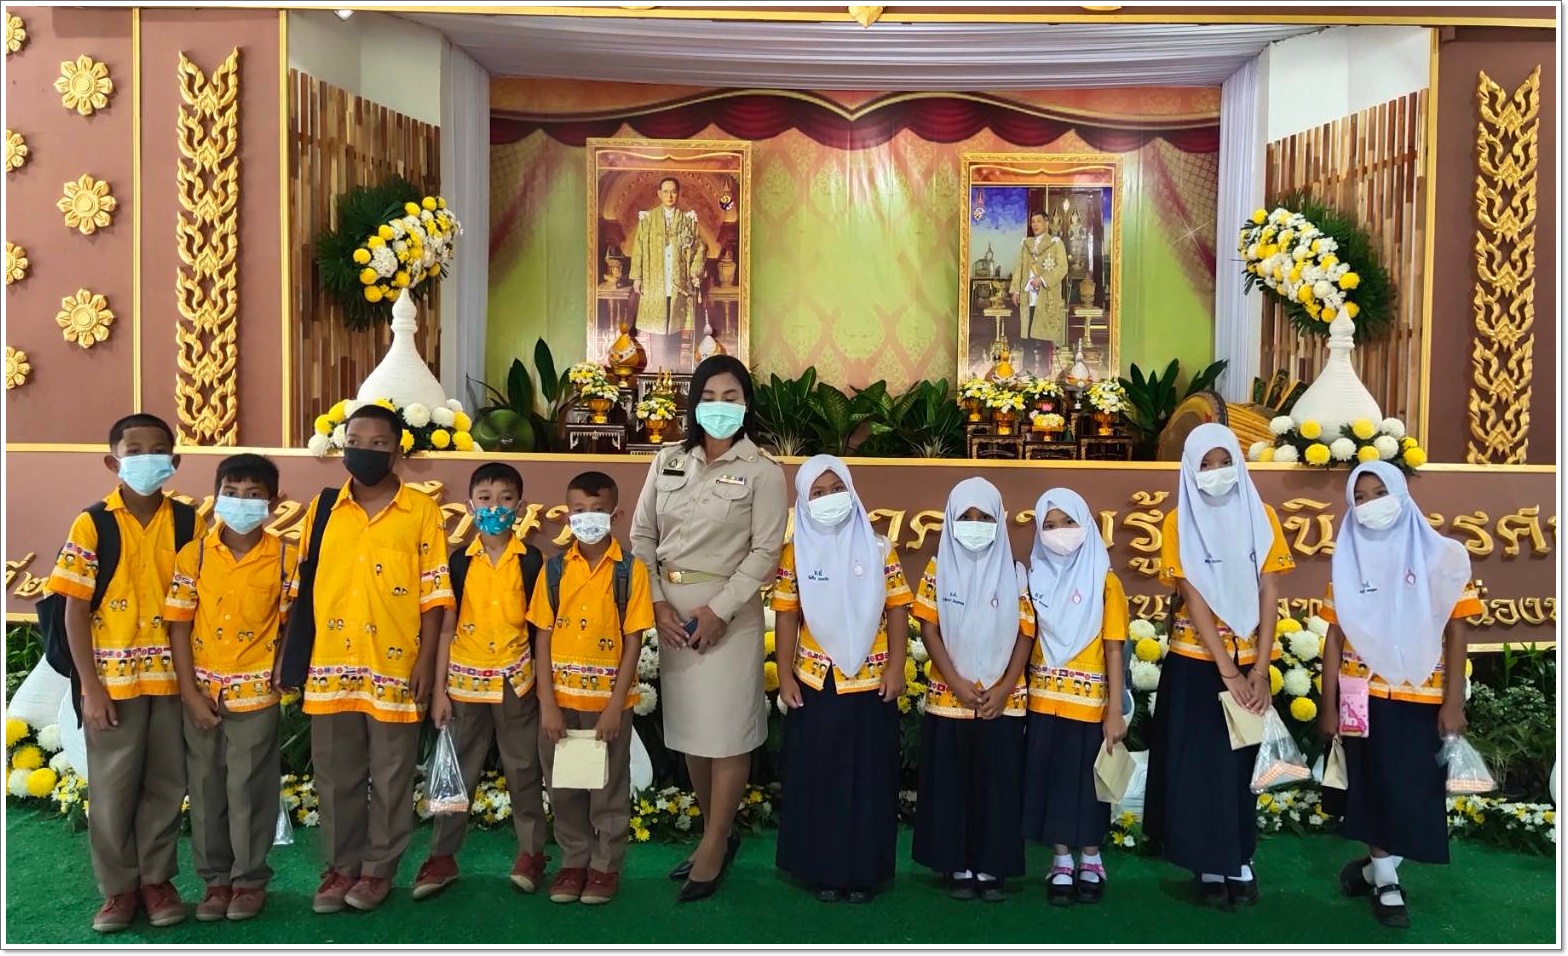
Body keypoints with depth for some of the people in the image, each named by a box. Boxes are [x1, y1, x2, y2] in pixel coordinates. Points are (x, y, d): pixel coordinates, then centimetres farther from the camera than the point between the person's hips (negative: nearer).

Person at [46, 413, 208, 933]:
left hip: (175, 678, 2)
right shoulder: (92, 525, -4)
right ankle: (119, 886, 22)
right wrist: (91, 687, -9)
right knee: (113, 788, 7)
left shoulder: (188, 523, 1)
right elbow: (75, 611, -4)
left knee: (167, 784, 10)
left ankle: (156, 879, 25)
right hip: (113, 680, -2)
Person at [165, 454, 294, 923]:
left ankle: (250, 879, 20)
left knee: (249, 791, 5)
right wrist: (191, 694, -7)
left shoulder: (284, 558, -6)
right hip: (202, 692, 2)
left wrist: (282, 678, -5)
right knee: (206, 790, 11)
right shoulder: (193, 555, -4)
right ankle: (216, 878, 26)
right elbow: (179, 626, -3)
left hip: (257, 693, -2)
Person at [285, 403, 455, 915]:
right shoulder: (322, 508, 6)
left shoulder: (422, 511, -3)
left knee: (391, 776, 8)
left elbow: (434, 593, -3)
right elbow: (302, 587, 10)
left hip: (395, 665, -3)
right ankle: (342, 866, 26)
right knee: (336, 775, 12)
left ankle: (379, 868, 22)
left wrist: (426, 660, -8)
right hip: (330, 665, 3)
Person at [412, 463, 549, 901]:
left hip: (516, 682, -1)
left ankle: (531, 851, 24)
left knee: (524, 770, 9)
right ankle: (442, 855, 22)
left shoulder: (531, 561, -3)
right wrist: (438, 689, -1)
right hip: (465, 682, 1)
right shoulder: (458, 561, 0)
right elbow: (446, 627, 1)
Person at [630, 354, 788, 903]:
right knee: (687, 728, 11)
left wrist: (718, 610, -15)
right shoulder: (668, 462, 9)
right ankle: (716, 833, 27)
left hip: (727, 612, -4)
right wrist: (657, 602, -5)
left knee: (726, 732, 1)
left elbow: (765, 552, -8)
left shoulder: (762, 471, -3)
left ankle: (713, 847, 14)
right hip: (669, 609, 5)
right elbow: (641, 535, 7)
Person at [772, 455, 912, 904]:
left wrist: (896, 668, -7)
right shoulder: (795, 553, 1)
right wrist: (785, 676, -3)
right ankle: (825, 870, 19)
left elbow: (898, 610, 1)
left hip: (871, 685, 0)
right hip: (816, 685, 0)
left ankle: (865, 870, 18)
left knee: (870, 778, 5)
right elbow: (787, 616, 1)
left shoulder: (879, 549, 1)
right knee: (818, 778, 6)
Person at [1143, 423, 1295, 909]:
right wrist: (1227, 671, -17)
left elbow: (1269, 595, -3)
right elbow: (1193, 598, -12)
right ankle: (1210, 865, 15)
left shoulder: (1261, 516, 0)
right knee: (1200, 766, 3)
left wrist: (1259, 670, -11)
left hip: (1249, 661, 2)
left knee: (1240, 764, 10)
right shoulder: (1179, 522, -6)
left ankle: (1240, 862, 22)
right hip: (1196, 661, -2)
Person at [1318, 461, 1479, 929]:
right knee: (1375, 786, 4)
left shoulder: (1440, 555, -2)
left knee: (1415, 790, 4)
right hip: (1364, 695, 1)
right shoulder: (1347, 560, 4)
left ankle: (1377, 867, 25)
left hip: (1422, 698, 0)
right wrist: (1328, 703, 1)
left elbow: (1455, 632, -3)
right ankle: (1385, 880, 18)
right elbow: (1335, 635, 4)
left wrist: (1454, 702, -9)